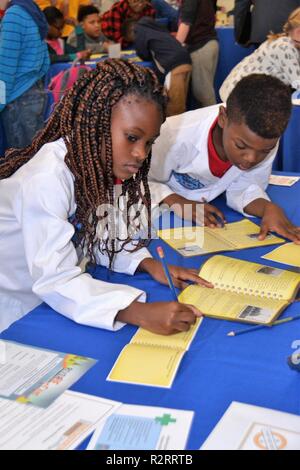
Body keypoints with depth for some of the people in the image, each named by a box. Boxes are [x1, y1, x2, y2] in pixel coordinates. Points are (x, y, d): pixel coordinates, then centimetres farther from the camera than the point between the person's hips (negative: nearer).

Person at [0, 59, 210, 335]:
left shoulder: (97, 161, -7)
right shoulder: (47, 180, -30)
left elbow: (94, 235, 1)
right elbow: (55, 281, -33)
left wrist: (149, 264, -15)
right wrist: (141, 313, -41)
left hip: (49, 296, 7)